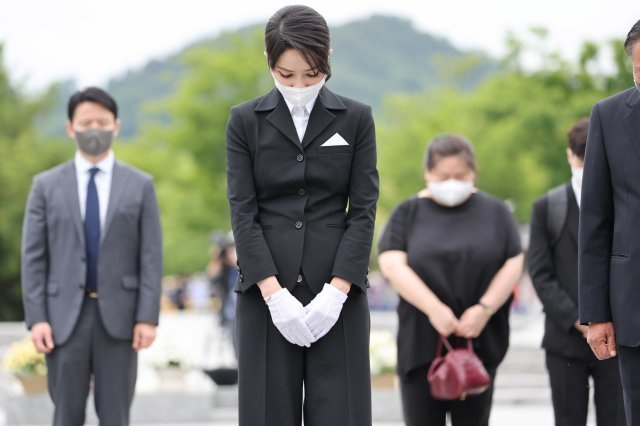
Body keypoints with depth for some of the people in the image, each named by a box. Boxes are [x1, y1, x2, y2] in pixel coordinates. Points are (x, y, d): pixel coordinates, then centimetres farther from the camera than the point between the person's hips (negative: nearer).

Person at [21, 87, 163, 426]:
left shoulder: (140, 185, 6)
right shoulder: (46, 185, 6)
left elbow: (151, 256, 2)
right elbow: (33, 257, 3)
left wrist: (148, 317, -7)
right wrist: (36, 318, -6)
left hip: (118, 315, 0)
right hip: (65, 315, 0)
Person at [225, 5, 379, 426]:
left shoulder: (356, 118, 5)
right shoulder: (246, 120, 4)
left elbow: (364, 210, 0)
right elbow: (243, 213, -2)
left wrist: (336, 291, -12)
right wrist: (274, 294, -14)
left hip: (338, 293, 0)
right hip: (267, 294, 0)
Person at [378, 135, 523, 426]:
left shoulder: (494, 212, 9)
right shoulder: (408, 213, 6)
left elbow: (513, 264, 2)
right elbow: (392, 265, -6)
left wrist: (484, 308, -12)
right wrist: (434, 309, -17)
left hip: (479, 343, 1)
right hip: (421, 344, 0)